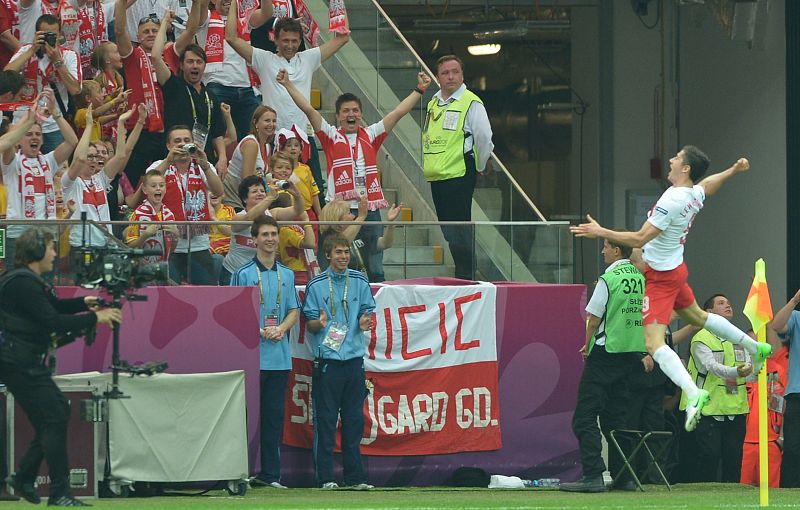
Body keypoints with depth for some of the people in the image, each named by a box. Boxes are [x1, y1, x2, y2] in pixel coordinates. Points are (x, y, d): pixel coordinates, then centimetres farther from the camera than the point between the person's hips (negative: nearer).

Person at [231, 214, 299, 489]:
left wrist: (281, 329, -6)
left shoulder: (287, 275, 13)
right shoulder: (243, 274, -2)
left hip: (280, 356, 4)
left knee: (274, 415, 6)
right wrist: (260, 331, -17)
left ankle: (271, 473, 9)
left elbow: (294, 310, 14)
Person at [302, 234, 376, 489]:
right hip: (327, 360, -3)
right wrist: (319, 323, -20)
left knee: (354, 420, 5)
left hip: (354, 357, 3)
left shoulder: (360, 282, 9)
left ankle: (355, 476, 10)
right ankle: (325, 476, 0)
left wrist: (364, 322, -11)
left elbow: (369, 312, 11)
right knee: (326, 420, -3)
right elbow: (309, 323, 3)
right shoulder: (316, 285, 2)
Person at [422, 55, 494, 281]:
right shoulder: (432, 104, 16)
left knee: (458, 230, -10)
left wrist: (478, 167, -1)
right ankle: (459, 275, 17)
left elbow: (484, 137, -9)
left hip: (459, 176, -8)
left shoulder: (471, 103, -7)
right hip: (436, 177, 8)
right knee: (446, 229, 11)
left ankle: (466, 277, -7)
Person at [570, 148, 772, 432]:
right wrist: (734, 170, 42)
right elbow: (707, 182, 26)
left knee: (654, 343, -17)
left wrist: (601, 232, -24)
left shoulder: (671, 201, -28)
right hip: (677, 268, 9)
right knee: (698, 317, 33)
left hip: (661, 277, -9)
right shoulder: (697, 193, -1)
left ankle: (693, 393, -32)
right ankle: (755, 348, 48)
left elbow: (639, 239, -29)